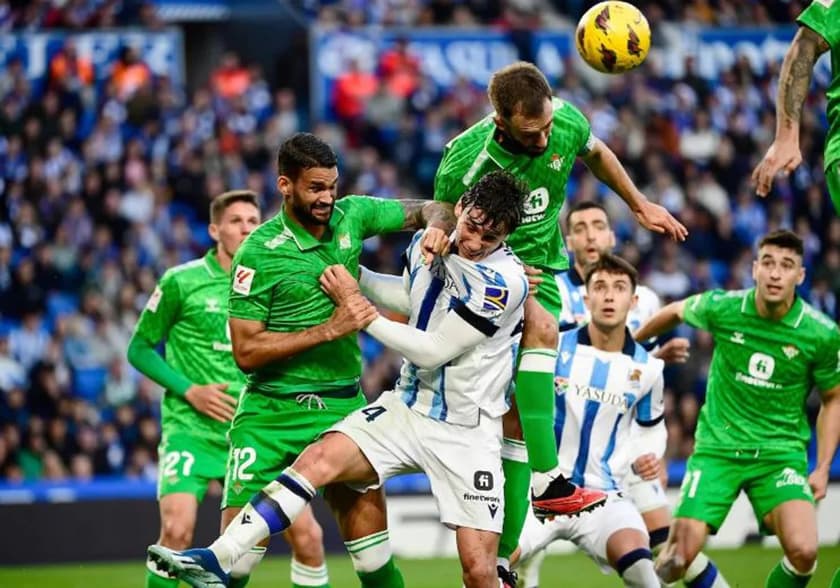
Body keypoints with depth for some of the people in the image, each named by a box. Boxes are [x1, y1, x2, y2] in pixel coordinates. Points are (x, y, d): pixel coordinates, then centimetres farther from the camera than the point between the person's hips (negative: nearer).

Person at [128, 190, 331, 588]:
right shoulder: (181, 282, -2)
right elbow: (140, 349, 3)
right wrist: (189, 391, -10)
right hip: (191, 431, -3)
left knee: (307, 535, -5)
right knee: (178, 530, -22)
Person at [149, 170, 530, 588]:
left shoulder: (505, 280, -20)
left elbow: (433, 351, -19)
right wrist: (351, 275, 19)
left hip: (467, 432, -5)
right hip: (408, 407, 5)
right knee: (320, 458, -19)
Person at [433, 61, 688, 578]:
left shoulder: (567, 123, -14)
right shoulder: (465, 162, -26)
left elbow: (595, 153, 12)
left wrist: (640, 205, 20)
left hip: (541, 268, 4)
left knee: (516, 414, -7)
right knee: (542, 327, -36)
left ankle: (500, 558, -2)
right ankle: (547, 482, -37)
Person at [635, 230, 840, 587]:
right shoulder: (722, 308, -9)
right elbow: (675, 313, 15)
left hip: (780, 453, 0)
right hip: (718, 447, 1)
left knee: (803, 551, -24)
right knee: (680, 557, -11)